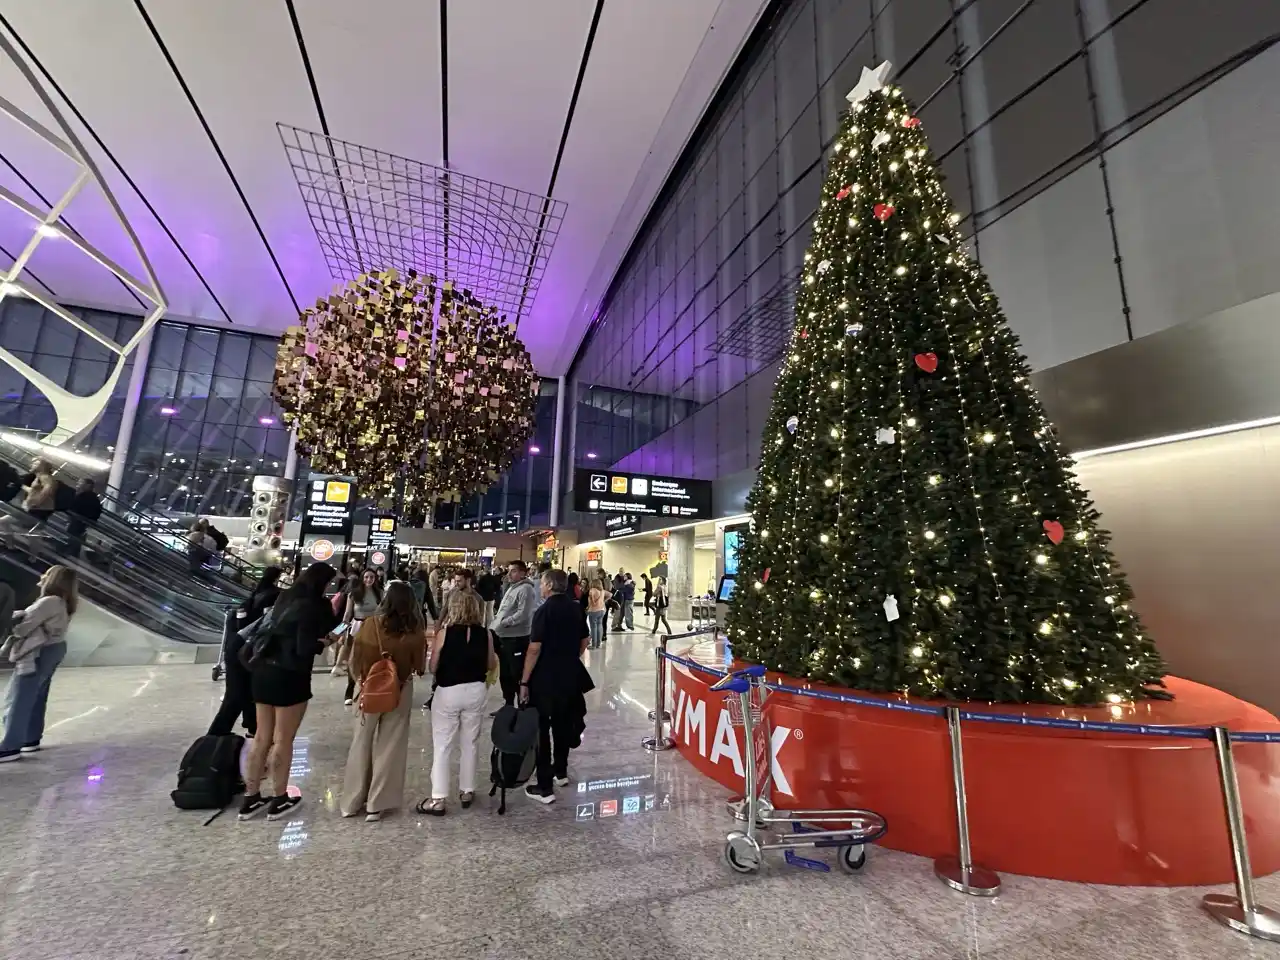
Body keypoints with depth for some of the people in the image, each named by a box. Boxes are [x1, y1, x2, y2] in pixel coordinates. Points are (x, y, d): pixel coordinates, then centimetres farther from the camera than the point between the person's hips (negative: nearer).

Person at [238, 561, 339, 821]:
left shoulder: (286, 598, 6)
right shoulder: (311, 607, -19)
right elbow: (304, 649, -22)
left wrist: (331, 610, 6)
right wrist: (323, 642, -2)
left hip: (263, 671, 8)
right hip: (289, 677, -8)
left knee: (262, 737, 17)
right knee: (283, 740, 6)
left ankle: (251, 799, 27)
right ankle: (279, 800, 20)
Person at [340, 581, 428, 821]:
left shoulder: (371, 624, -15)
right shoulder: (415, 631, -16)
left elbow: (356, 661, -6)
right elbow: (420, 667, -7)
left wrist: (361, 680, 10)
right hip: (400, 693, -1)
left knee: (362, 744, 19)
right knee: (389, 747, 14)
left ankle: (352, 802, 30)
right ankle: (376, 804, 21)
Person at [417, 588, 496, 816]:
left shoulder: (444, 633, -13)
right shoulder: (485, 634, -7)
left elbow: (433, 667, -7)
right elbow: (491, 665, 2)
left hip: (448, 692, -3)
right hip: (475, 691, 3)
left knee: (442, 745, 9)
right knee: (470, 743, 16)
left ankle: (438, 799, 13)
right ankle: (466, 791, 28)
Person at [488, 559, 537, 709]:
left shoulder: (525, 589, -14)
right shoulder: (511, 588, 17)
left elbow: (523, 614, -24)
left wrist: (503, 623, -19)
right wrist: (495, 621, 9)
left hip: (517, 638, -10)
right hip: (505, 637, 10)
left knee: (518, 675, -3)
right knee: (505, 674, 18)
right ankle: (508, 705, 32)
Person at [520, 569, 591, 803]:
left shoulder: (544, 611, -17)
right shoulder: (576, 609, 3)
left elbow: (534, 649, -19)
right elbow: (584, 641, 11)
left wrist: (524, 681, -13)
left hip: (545, 678, -6)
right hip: (569, 676, 7)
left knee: (541, 729, 4)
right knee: (563, 724, 20)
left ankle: (545, 787, 8)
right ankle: (560, 772, 35)